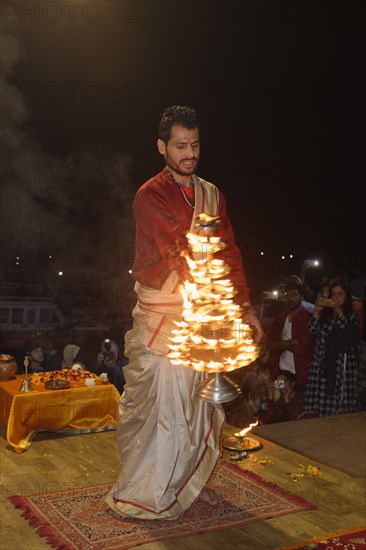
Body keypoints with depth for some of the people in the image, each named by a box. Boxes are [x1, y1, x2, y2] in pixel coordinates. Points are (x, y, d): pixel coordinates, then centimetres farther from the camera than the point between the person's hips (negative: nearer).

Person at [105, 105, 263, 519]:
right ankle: (147, 490, 16)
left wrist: (244, 306, 2)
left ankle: (191, 480, 31)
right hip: (161, 311, -5)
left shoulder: (212, 194, 11)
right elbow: (177, 255, -19)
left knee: (200, 396, 12)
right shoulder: (150, 196, -9)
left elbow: (229, 252, 10)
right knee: (159, 396, -2)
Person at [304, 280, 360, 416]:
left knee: (340, 406, -6)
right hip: (322, 364, 3)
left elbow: (351, 337, -12)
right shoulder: (325, 314, 14)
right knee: (320, 400, -1)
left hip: (343, 365, -3)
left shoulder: (352, 316, 6)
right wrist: (316, 311, -6)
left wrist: (340, 313, -10)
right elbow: (312, 331, 2)